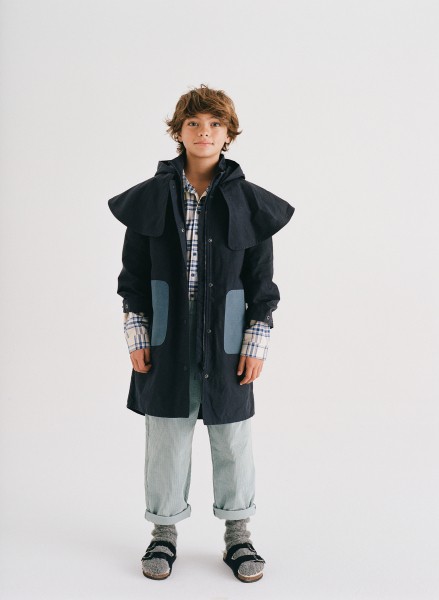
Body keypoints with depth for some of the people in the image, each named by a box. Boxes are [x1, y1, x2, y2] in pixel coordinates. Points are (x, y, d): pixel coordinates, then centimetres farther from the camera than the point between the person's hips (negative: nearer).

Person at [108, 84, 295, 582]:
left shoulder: (249, 202, 0)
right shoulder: (150, 198, 1)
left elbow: (262, 283, 2)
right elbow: (133, 275, 4)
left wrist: (257, 341, -2)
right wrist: (135, 334, -1)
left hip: (226, 342, 0)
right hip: (166, 341, 0)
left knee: (232, 440, 9)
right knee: (166, 437, 10)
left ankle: (237, 534, 28)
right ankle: (164, 532, 28)